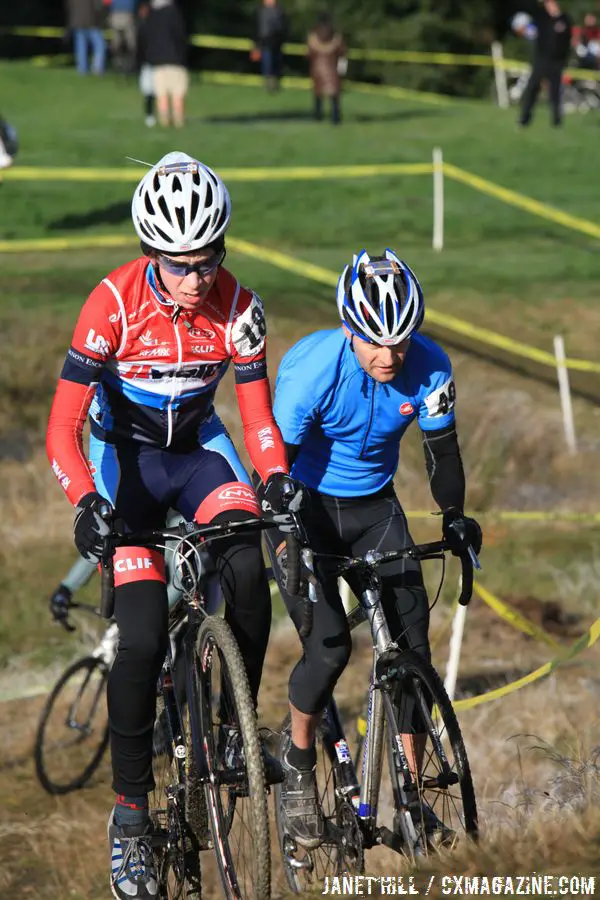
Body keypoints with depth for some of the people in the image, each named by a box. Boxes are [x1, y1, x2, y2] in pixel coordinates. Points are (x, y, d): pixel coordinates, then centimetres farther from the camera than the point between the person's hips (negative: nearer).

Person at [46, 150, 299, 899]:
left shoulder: (237, 308, -17)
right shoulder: (114, 303, -25)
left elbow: (257, 415, -6)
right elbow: (62, 429, -25)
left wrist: (276, 480, -25)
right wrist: (86, 502, -41)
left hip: (197, 449, 3)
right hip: (123, 456, -3)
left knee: (249, 568, -28)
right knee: (142, 636, -18)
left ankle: (234, 727, -7)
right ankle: (130, 811, -6)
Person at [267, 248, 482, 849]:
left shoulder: (429, 367, -18)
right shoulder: (312, 367, -28)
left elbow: (441, 449, -3)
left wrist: (454, 517, -11)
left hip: (374, 506, 3)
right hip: (306, 506, -3)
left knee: (411, 643, -8)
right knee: (328, 646, -18)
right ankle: (297, 765, 7)